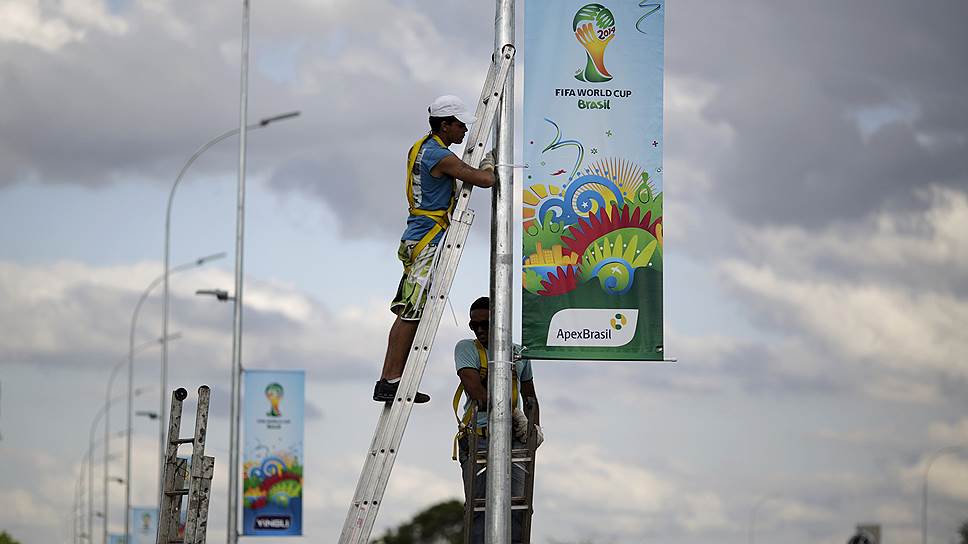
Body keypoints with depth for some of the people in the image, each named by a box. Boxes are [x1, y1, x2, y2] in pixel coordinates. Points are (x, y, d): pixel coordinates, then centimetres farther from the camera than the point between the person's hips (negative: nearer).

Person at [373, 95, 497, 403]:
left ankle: (387, 381, 9)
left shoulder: (420, 148, 15)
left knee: (407, 313, 9)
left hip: (415, 239, 10)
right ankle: (392, 381, -11)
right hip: (429, 242, -10)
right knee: (411, 314, -10)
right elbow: (486, 180, -15)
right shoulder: (441, 157, -15)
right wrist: (488, 163, 7)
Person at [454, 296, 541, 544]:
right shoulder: (467, 349, 8)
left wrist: (535, 427, 12)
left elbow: (530, 396, 29)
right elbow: (475, 388, -7)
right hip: (479, 438, -3)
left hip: (514, 439, 3)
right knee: (479, 506, -10)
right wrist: (512, 413, -15)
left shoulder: (518, 354, 19)